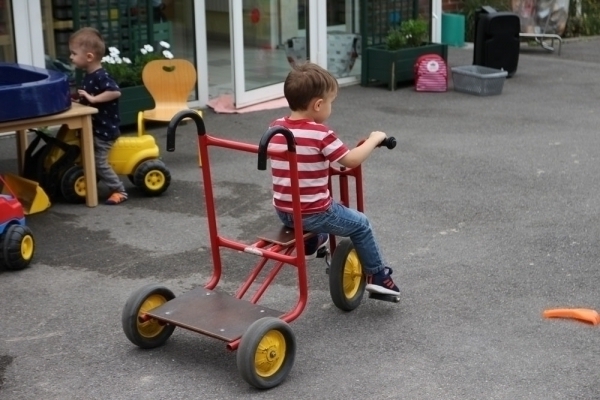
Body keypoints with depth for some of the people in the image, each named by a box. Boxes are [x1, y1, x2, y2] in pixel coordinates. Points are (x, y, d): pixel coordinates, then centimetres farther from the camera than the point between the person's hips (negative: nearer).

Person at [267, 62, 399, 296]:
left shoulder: (276, 127, 0)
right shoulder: (320, 134, -18)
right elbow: (352, 160, -15)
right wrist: (374, 139, 0)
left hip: (283, 212, 6)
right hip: (313, 214, -6)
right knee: (360, 225, 14)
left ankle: (311, 244, 51)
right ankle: (377, 276, 21)